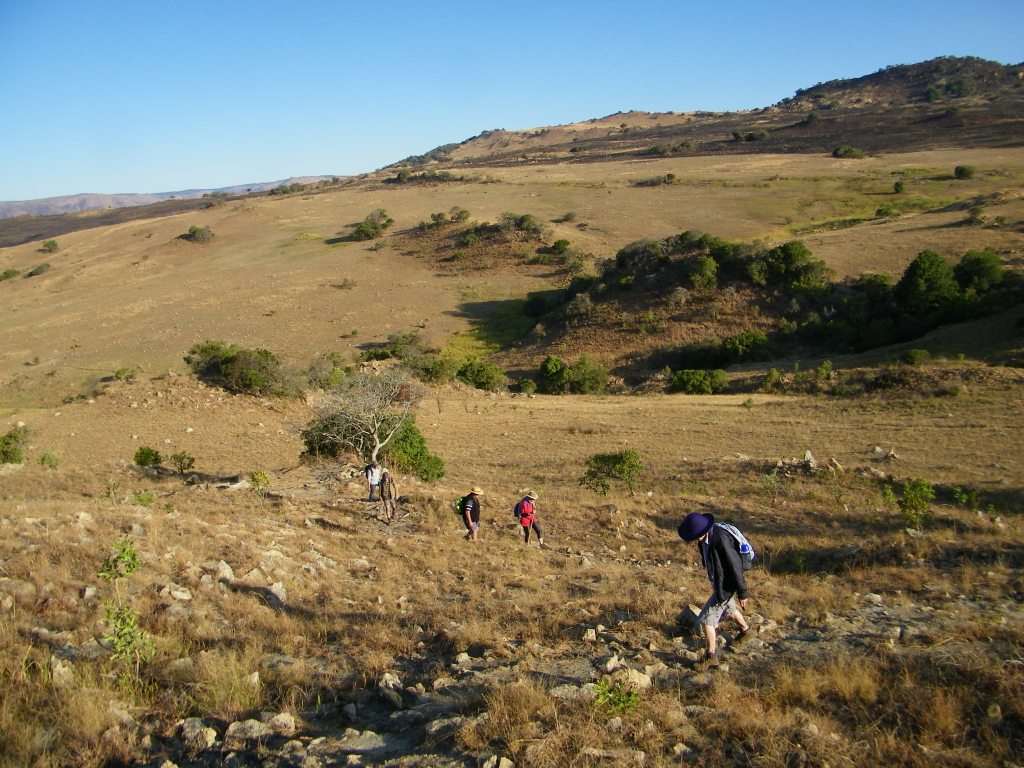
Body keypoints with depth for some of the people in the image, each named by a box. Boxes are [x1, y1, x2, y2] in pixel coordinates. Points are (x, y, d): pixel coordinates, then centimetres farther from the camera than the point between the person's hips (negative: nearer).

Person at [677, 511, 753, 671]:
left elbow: (735, 565, -27)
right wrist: (712, 580, 24)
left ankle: (711, 656, 10)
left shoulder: (721, 539, -34)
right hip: (716, 580, 9)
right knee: (727, 608, 31)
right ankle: (745, 629, 57)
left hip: (725, 585, -9)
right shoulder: (704, 536, -7)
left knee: (706, 619, -4)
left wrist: (742, 593, -19)